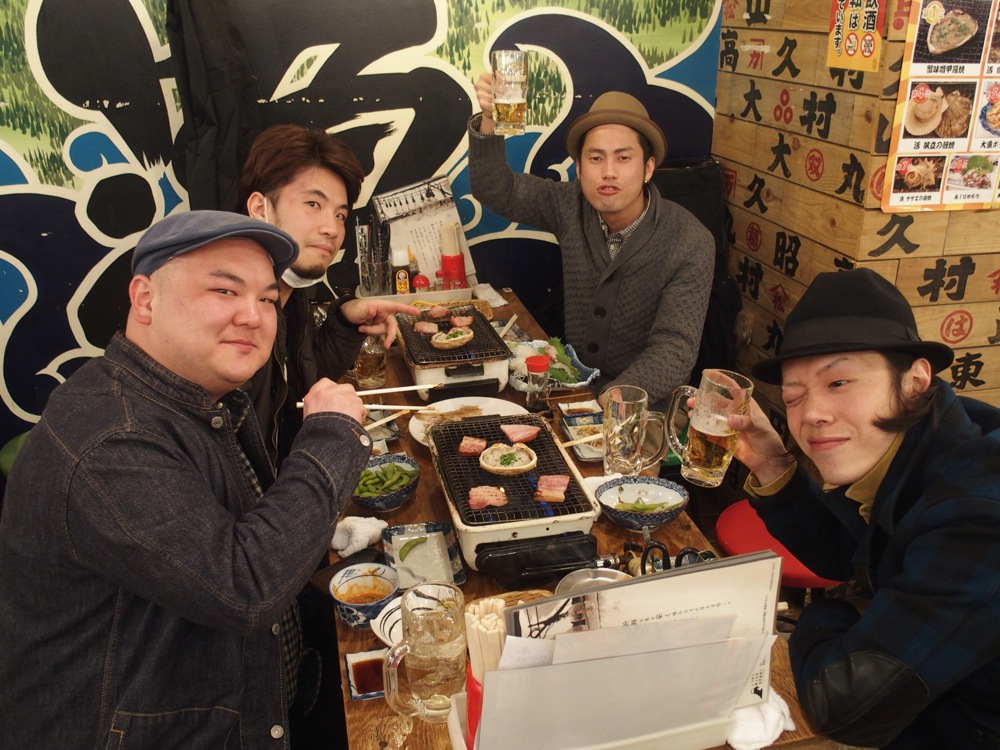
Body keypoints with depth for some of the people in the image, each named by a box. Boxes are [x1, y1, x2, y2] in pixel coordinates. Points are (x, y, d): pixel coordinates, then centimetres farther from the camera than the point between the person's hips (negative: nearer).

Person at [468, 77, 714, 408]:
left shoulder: (691, 244, -18)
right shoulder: (571, 206, -6)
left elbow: (674, 347, -23)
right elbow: (496, 191, -4)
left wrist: (610, 402, -40)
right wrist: (489, 119, -24)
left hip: (647, 402, -4)